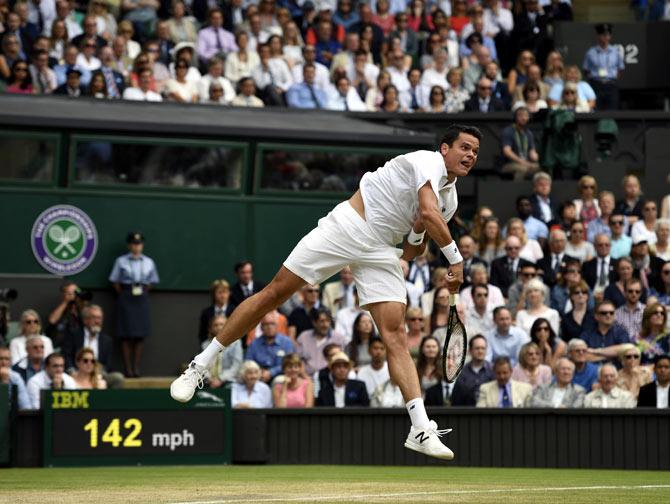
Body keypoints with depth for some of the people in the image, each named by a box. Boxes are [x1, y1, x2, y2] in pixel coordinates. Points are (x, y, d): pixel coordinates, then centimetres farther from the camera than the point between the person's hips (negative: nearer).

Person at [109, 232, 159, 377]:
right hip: (126, 298, -2)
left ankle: (136, 368, 5)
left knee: (140, 335, 0)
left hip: (142, 298, 2)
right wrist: (123, 294, -1)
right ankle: (128, 369, -1)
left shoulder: (149, 262, 7)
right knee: (126, 335, -4)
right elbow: (115, 281, 3)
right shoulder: (121, 261, 0)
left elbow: (152, 282, 15)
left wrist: (143, 291, 5)